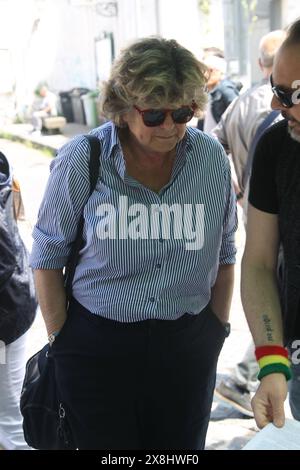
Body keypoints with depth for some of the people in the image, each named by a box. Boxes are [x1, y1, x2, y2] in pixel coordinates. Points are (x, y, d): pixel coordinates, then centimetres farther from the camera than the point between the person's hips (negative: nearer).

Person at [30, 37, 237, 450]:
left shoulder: (212, 158, -4)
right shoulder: (81, 160, -11)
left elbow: (223, 254, 8)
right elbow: (48, 257, -2)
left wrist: (217, 330, 9)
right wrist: (61, 339, -1)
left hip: (187, 344, 2)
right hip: (96, 346, -2)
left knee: (181, 447, 15)